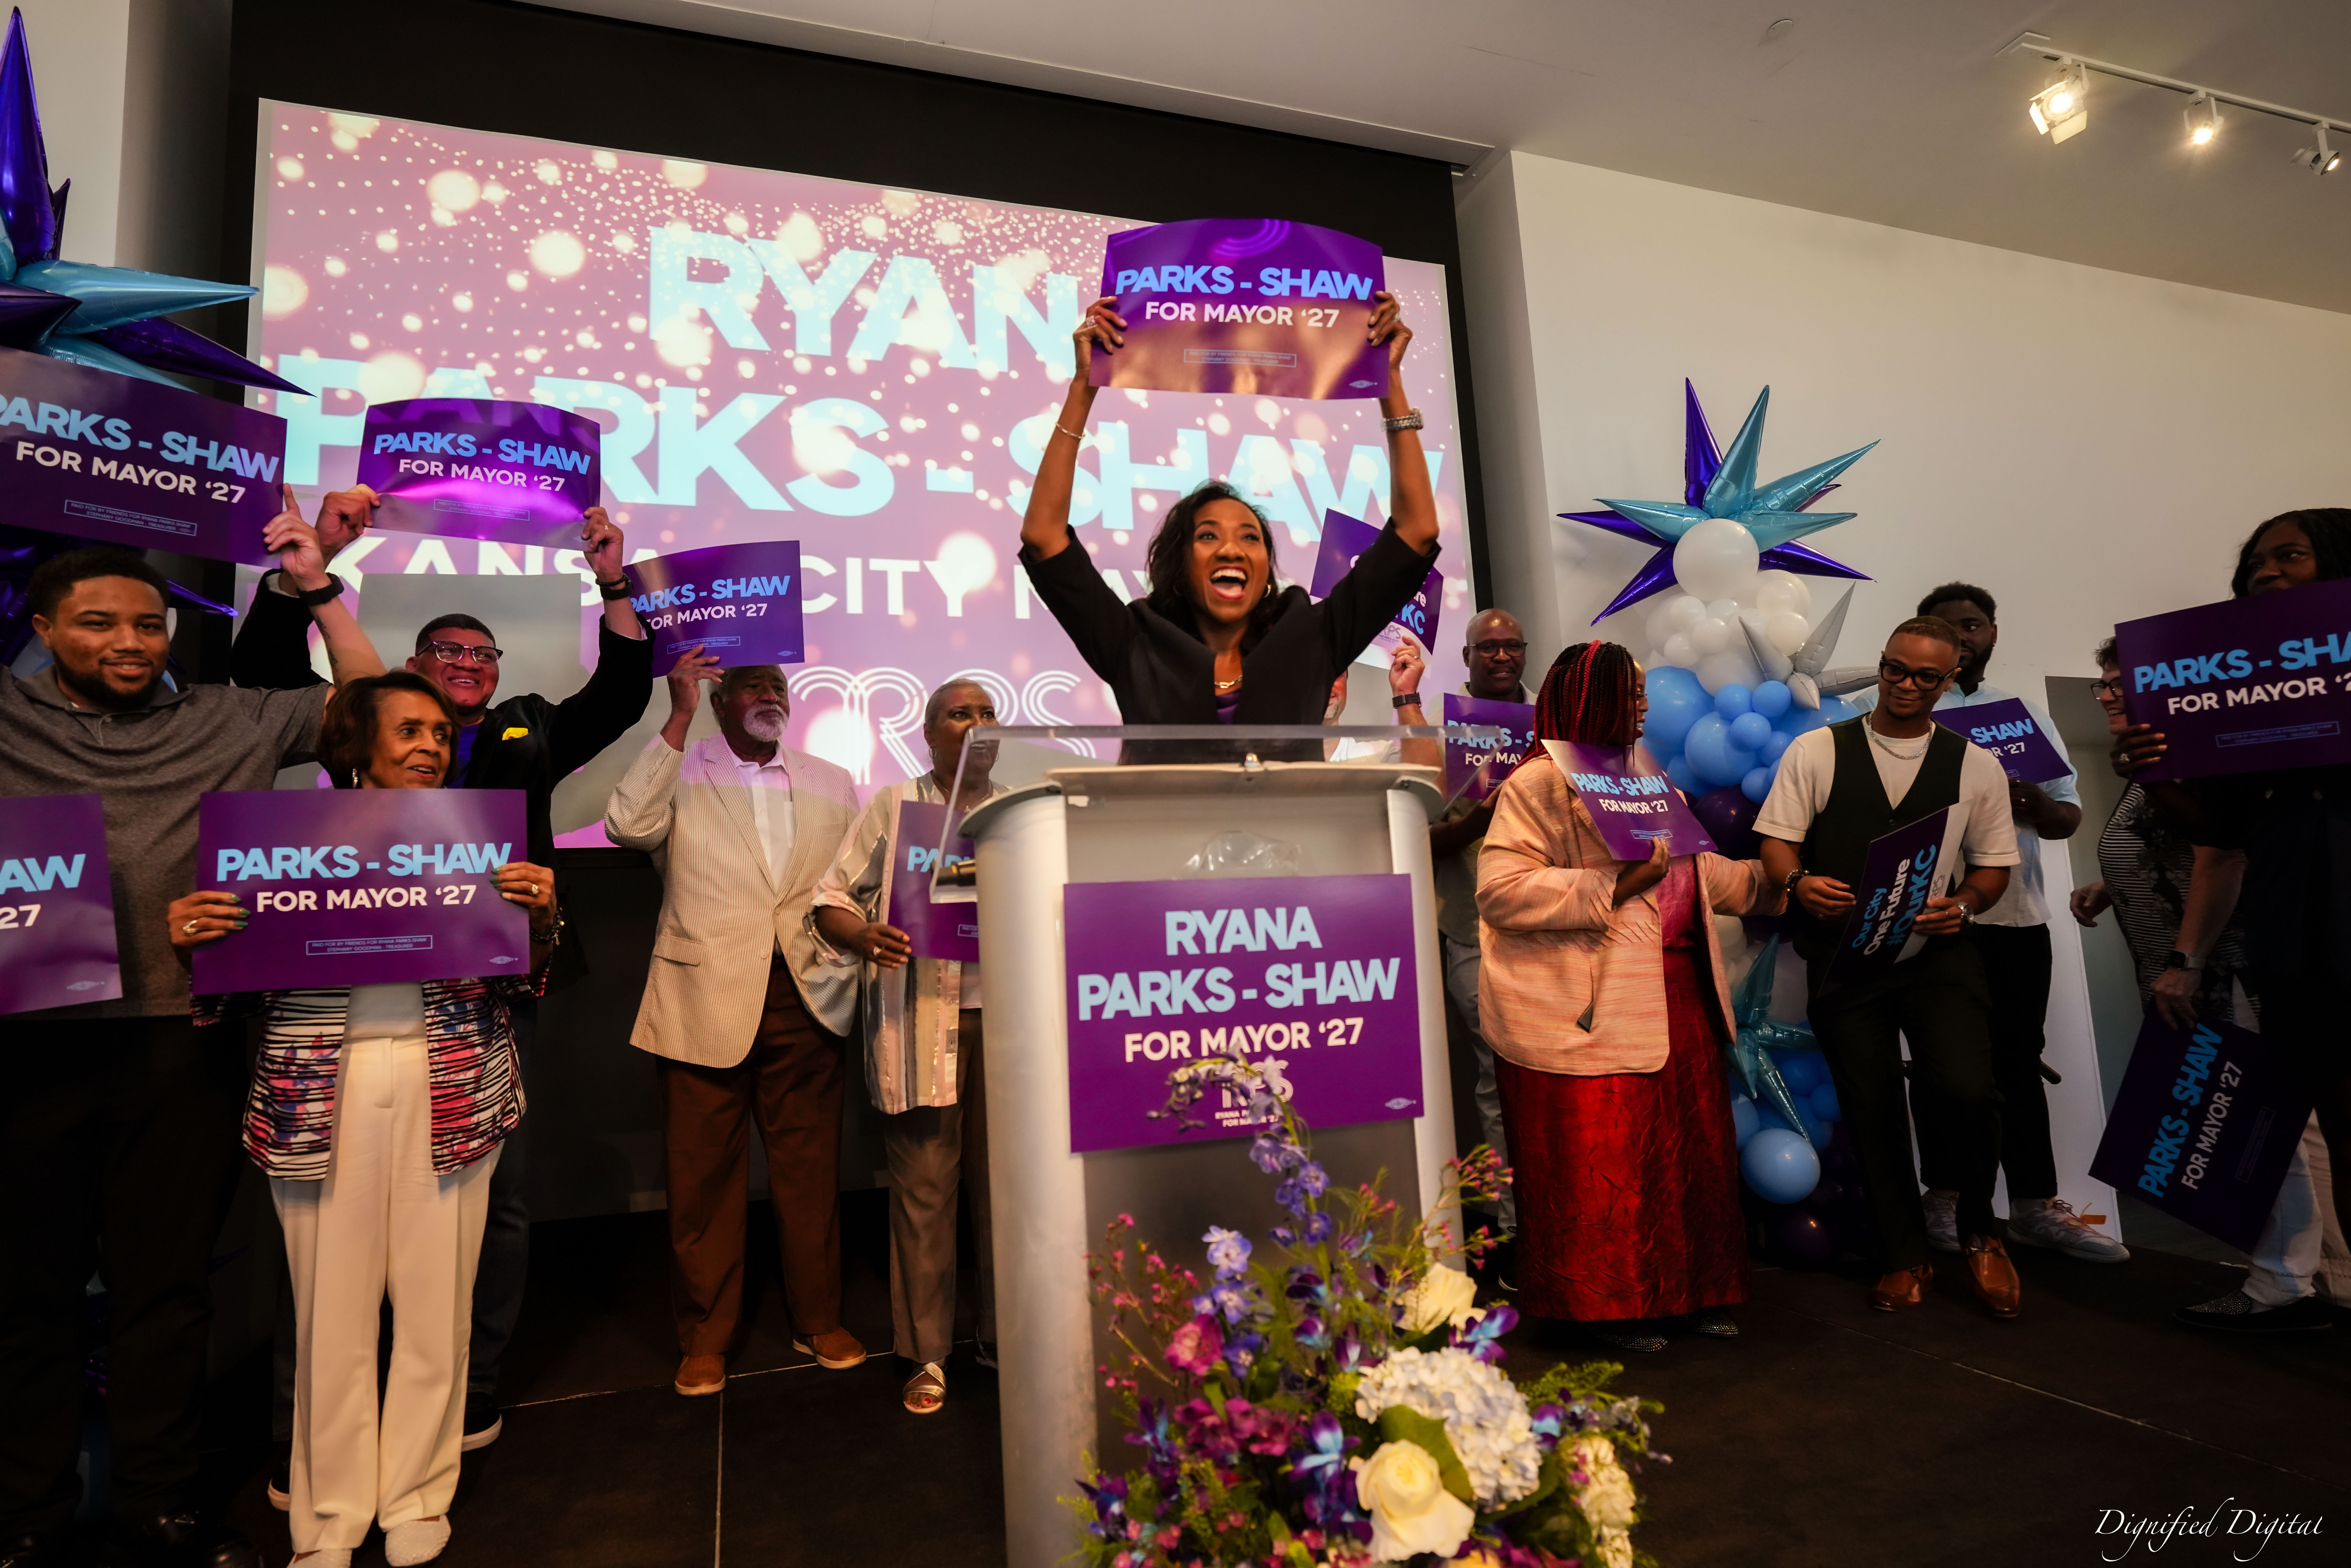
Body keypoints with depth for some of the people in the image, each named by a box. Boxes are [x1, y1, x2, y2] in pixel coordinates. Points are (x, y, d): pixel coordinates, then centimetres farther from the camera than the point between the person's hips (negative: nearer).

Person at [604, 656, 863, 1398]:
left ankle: (819, 1321, 26)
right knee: (704, 1175, 7)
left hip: (808, 998, 2)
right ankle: (704, 1338, 24)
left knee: (811, 1168, 9)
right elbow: (628, 826, -14)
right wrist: (678, 718, -14)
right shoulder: (681, 771, 6)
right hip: (706, 999, -2)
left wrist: (851, 965, 3)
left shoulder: (831, 782, 14)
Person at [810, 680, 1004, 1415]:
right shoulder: (893, 806, 6)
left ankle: (1004, 1338, 24)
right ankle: (927, 1355, 17)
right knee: (923, 1186, 3)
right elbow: (830, 900, 4)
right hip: (920, 1022, -2)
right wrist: (865, 936, -16)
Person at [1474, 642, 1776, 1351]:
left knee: (1687, 1149, 14)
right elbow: (1500, 891, -22)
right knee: (1601, 1166, 0)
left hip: (1675, 997, 9)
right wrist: (1613, 888, -23)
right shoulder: (1540, 783, -12)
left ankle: (1691, 1291, 29)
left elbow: (1697, 870, 27)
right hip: (1586, 1012, -9)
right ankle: (1605, 1304, 16)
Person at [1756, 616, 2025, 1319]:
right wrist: (1799, 881, -19)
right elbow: (1776, 840, 2)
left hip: (1939, 953, 0)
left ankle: (1979, 1230, 14)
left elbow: (1994, 863, 11)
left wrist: (1965, 904, -10)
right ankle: (1905, 1255, 29)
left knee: (1967, 1091, -17)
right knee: (1871, 1111, 7)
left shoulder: (1975, 766, 8)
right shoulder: (1815, 751, 4)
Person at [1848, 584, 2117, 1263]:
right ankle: (1945, 1199, 15)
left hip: (2018, 914, 4)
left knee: (2019, 1060, 10)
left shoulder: (2026, 712, 15)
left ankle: (2035, 1205, 20)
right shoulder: (1887, 709, 2)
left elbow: (2070, 814, 11)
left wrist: (2037, 806, -12)